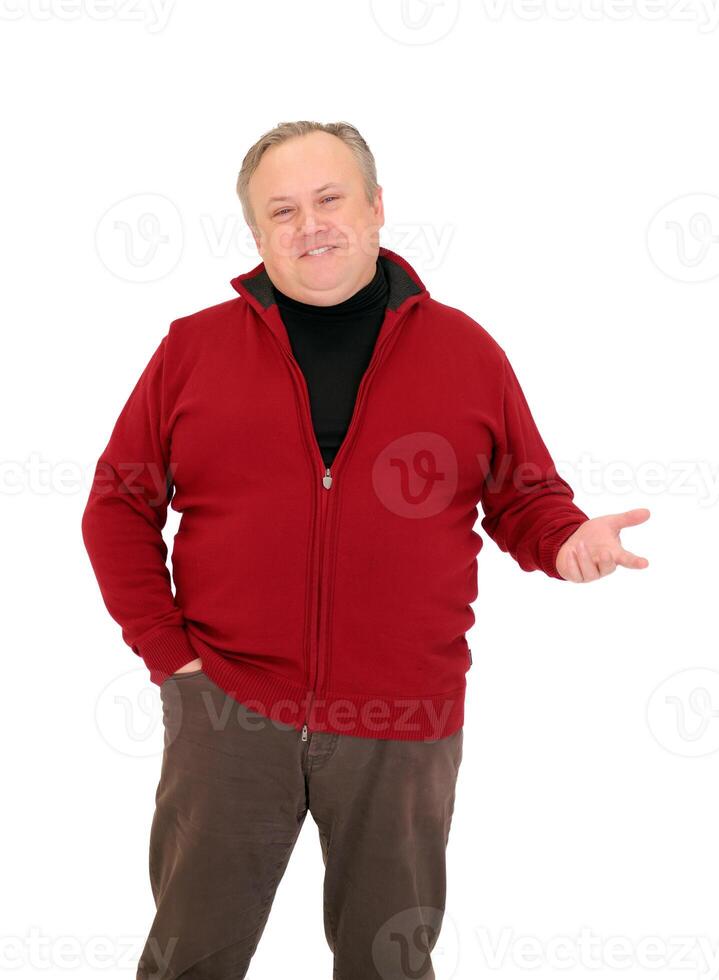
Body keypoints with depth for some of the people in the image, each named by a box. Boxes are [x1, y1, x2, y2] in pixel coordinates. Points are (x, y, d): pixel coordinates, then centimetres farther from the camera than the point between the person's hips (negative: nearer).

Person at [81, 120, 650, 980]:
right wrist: (164, 648, -2)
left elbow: (524, 497, 10)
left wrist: (567, 539, -13)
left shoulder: (465, 350, 3)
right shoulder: (192, 347, 3)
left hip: (404, 723, 1)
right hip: (227, 710, 0)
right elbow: (119, 505, 6)